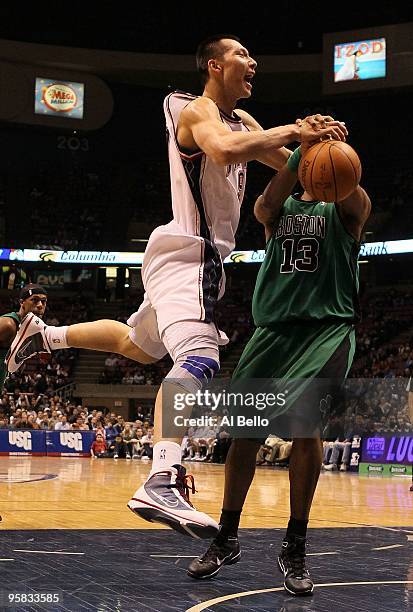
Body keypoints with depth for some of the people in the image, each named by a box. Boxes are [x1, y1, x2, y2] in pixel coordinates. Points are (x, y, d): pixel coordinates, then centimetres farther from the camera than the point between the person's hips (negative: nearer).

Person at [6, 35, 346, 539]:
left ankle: (44, 334, 42)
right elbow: (225, 149, -35)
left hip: (200, 259, 11)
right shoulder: (197, 110, -12)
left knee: (138, 345, 27)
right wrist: (292, 130, -26)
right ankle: (161, 484, -41)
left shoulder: (243, 121, 17)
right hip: (187, 252, -11)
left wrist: (310, 141, -2)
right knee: (198, 361, -28)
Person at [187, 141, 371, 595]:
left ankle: (295, 549, -9)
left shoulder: (345, 210, 8)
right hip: (274, 327, 3)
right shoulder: (277, 209, 14)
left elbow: (353, 196, -18)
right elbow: (269, 204, -12)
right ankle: (227, 540, 19)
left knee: (305, 421, -22)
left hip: (328, 327, -3)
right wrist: (303, 149, -29)